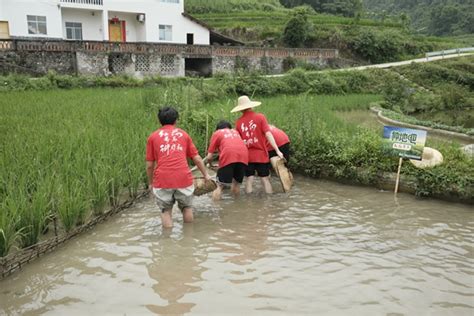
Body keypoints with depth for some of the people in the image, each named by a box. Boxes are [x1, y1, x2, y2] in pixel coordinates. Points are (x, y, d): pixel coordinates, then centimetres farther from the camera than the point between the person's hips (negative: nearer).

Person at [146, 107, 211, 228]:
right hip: (183, 178, 1)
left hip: (162, 180, -1)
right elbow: (197, 159, 14)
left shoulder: (153, 136, 11)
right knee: (187, 208, 20)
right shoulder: (183, 134, 15)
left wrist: (150, 183, 21)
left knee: (166, 211, 14)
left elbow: (149, 165, 9)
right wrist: (206, 175, 26)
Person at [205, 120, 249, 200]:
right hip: (243, 155, 4)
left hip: (228, 156, -4)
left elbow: (209, 157, 19)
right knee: (237, 184, 19)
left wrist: (209, 163, 39)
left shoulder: (216, 133, 24)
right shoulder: (235, 131, 36)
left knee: (220, 186, 3)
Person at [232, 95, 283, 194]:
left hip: (247, 156, 2)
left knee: (249, 180, 10)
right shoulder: (260, 117, -7)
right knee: (265, 179, 9)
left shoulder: (238, 122, -1)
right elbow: (268, 134, -13)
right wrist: (277, 150, -12)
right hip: (261, 155, -2)